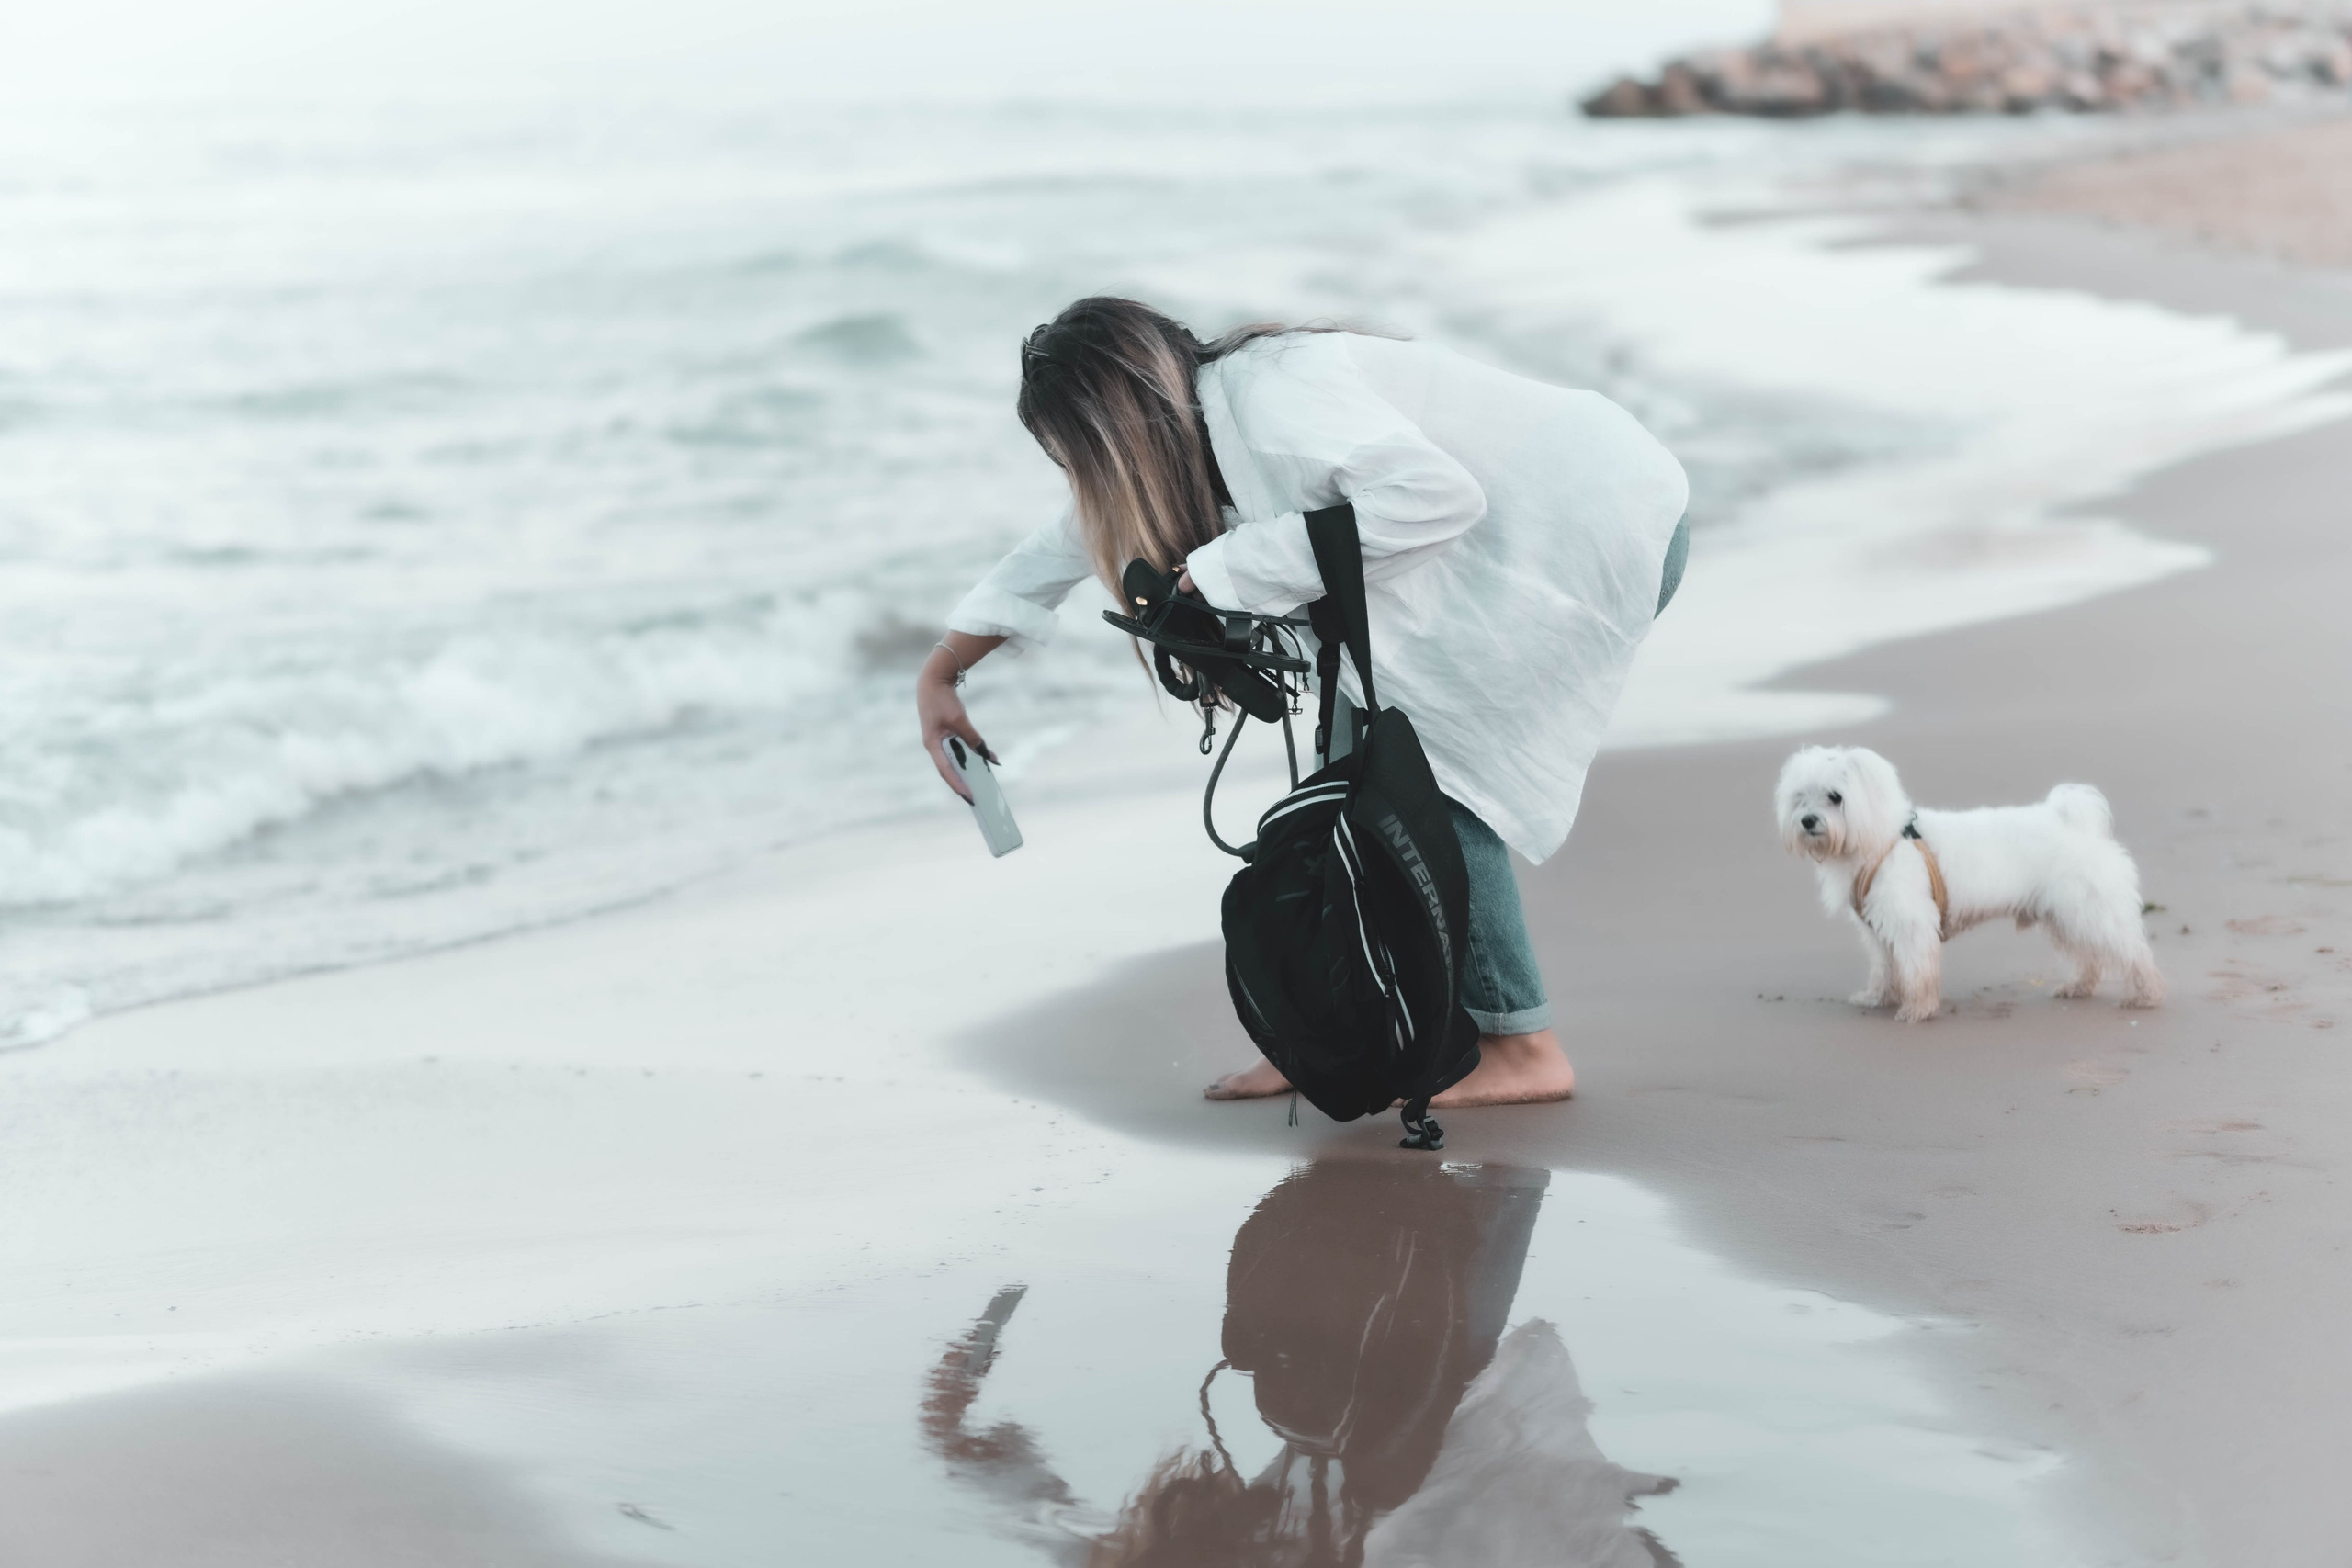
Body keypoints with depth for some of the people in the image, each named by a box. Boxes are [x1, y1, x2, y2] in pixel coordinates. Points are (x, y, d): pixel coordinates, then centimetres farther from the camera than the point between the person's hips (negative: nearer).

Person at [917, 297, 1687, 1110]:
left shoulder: (1269, 401, -24)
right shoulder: (1203, 434, 6)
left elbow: (1435, 493, -35)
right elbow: (1062, 548, 19)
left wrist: (1239, 567, -27)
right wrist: (939, 675, 24)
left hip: (1605, 525, -9)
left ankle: (1521, 1047, -1)